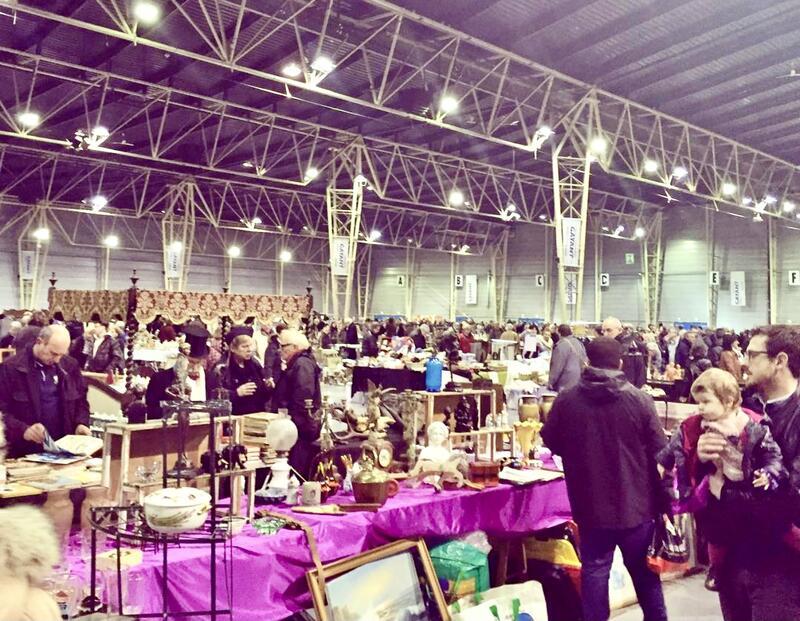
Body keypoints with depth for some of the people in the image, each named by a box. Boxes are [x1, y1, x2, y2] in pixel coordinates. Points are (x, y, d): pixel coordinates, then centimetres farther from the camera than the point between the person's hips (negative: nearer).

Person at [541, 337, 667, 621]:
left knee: (595, 569, 12)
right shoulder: (639, 399, -12)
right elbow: (659, 452, -7)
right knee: (645, 571, 19)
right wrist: (662, 500, 5)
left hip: (591, 504, 0)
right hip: (636, 502, 1)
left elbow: (550, 442, 4)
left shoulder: (566, 400, -10)